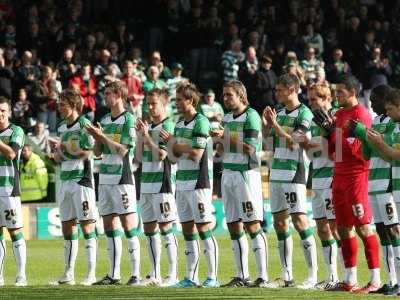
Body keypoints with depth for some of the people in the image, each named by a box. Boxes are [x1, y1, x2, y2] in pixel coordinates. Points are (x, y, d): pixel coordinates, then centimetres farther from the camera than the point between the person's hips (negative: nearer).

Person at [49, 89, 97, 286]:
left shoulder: (84, 125, -8)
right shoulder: (61, 127, 16)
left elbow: (87, 153, -15)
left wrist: (64, 148, -9)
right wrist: (56, 151, -3)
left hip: (82, 180, -8)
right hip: (65, 181, 8)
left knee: (87, 225, -7)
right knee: (67, 227, 7)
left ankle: (91, 273, -6)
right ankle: (69, 274, 10)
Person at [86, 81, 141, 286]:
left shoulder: (128, 120, -7)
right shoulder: (104, 120, 15)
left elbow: (122, 150, -14)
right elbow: (98, 152, 17)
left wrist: (101, 136, -11)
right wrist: (97, 137, -2)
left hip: (122, 179, -8)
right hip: (105, 178, 8)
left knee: (128, 226, -8)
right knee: (109, 228, 7)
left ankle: (136, 274, -7)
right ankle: (114, 274, 11)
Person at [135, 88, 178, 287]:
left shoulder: (168, 126, -8)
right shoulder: (149, 127, 16)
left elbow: (161, 155, -16)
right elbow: (140, 156, 15)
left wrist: (146, 136, -13)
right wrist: (139, 135, 4)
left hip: (162, 185, -8)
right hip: (146, 185, 8)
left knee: (165, 228, -8)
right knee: (149, 229, 8)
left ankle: (173, 274, -6)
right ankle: (155, 275, 12)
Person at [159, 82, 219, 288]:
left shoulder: (201, 123, -11)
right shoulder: (179, 124, 15)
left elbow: (196, 155, -18)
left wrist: (175, 144, -6)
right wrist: (171, 143, -3)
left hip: (198, 184, -8)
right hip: (182, 183, 8)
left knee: (203, 229, -8)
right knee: (188, 230, 8)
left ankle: (213, 277, -5)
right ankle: (191, 277, 12)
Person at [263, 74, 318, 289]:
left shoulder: (304, 114, -8)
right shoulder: (280, 112, 16)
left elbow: (293, 142, -16)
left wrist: (275, 124, -16)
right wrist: (266, 124, 4)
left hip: (294, 174, -8)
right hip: (276, 173, 8)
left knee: (299, 220, -12)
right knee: (279, 221, 7)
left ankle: (313, 275, -12)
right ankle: (287, 275, 13)